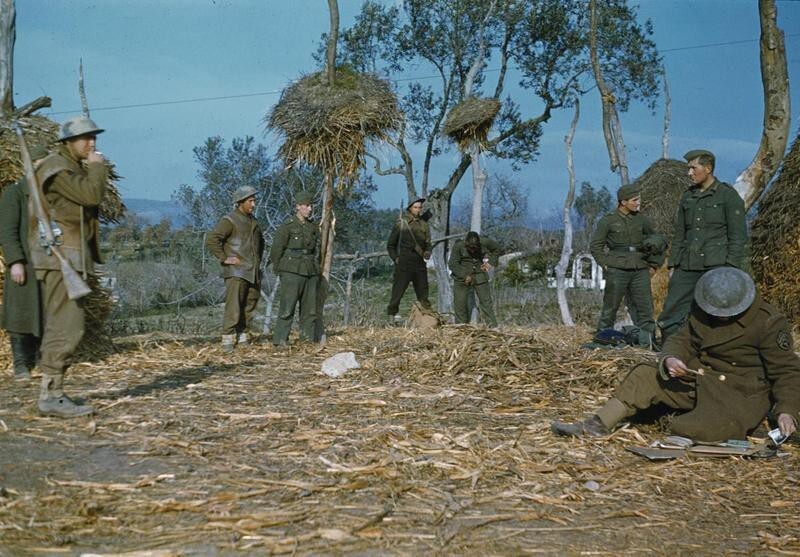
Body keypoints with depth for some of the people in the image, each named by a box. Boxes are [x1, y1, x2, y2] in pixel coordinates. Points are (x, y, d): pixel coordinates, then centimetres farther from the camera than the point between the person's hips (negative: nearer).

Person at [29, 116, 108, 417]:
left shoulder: (75, 168, 21)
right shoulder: (57, 167, -10)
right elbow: (92, 194, -20)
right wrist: (98, 167, -7)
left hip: (70, 257, 11)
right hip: (59, 256, -11)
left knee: (59, 326, 11)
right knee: (67, 326, -14)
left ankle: (53, 393, 15)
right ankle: (51, 396, -13)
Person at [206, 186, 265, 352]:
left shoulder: (253, 221, 17)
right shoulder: (229, 220, -8)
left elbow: (260, 241, 35)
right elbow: (211, 240, -18)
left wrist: (258, 259, 23)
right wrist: (224, 258, -16)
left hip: (253, 272, 8)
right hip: (236, 272, -8)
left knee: (249, 306, 8)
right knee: (233, 306, -12)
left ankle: (242, 336, 18)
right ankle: (227, 340, -9)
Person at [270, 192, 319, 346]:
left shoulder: (313, 228, 13)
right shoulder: (287, 227, -4)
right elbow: (276, 250, -2)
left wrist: (315, 269, 16)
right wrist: (280, 270, 1)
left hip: (310, 272, 6)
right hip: (292, 271, -6)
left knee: (310, 308, 7)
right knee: (287, 307, -10)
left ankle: (308, 338, 14)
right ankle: (280, 339, -8)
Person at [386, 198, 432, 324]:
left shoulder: (424, 224, 14)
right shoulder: (401, 223, 1)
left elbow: (428, 243, 16)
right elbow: (390, 244, 6)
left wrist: (427, 252, -4)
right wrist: (395, 258, -4)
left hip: (420, 262, 4)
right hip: (404, 262, -4)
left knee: (423, 289, 7)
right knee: (398, 289, -6)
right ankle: (393, 313, 1)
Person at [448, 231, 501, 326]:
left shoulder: (484, 243, -9)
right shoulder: (458, 246, -15)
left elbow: (497, 248, 10)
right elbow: (452, 264, -12)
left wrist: (491, 263, -1)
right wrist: (464, 276, -18)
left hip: (480, 277, 1)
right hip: (462, 278, -1)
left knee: (486, 302, -2)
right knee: (460, 303, -2)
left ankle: (493, 327, 0)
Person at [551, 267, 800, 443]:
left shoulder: (770, 322, -16)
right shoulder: (701, 311, 2)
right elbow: (682, 340, 4)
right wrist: (670, 359, -21)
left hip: (742, 396, -7)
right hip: (698, 380, 7)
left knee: (687, 429, -30)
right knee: (644, 375, -9)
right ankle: (597, 425, -12)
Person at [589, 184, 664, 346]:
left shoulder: (642, 220, 9)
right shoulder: (608, 221, -1)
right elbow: (595, 246, 3)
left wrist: (654, 264, 13)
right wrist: (605, 264, -5)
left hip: (640, 271, 3)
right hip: (617, 271, -3)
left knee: (644, 307, 1)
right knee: (610, 307, 2)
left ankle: (648, 339, 6)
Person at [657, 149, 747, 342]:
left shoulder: (728, 195, -1)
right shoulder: (687, 197, 16)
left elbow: (738, 236, -5)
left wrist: (731, 268, -13)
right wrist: (672, 265, 12)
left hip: (717, 268, -5)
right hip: (688, 268, 6)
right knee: (670, 319, 0)